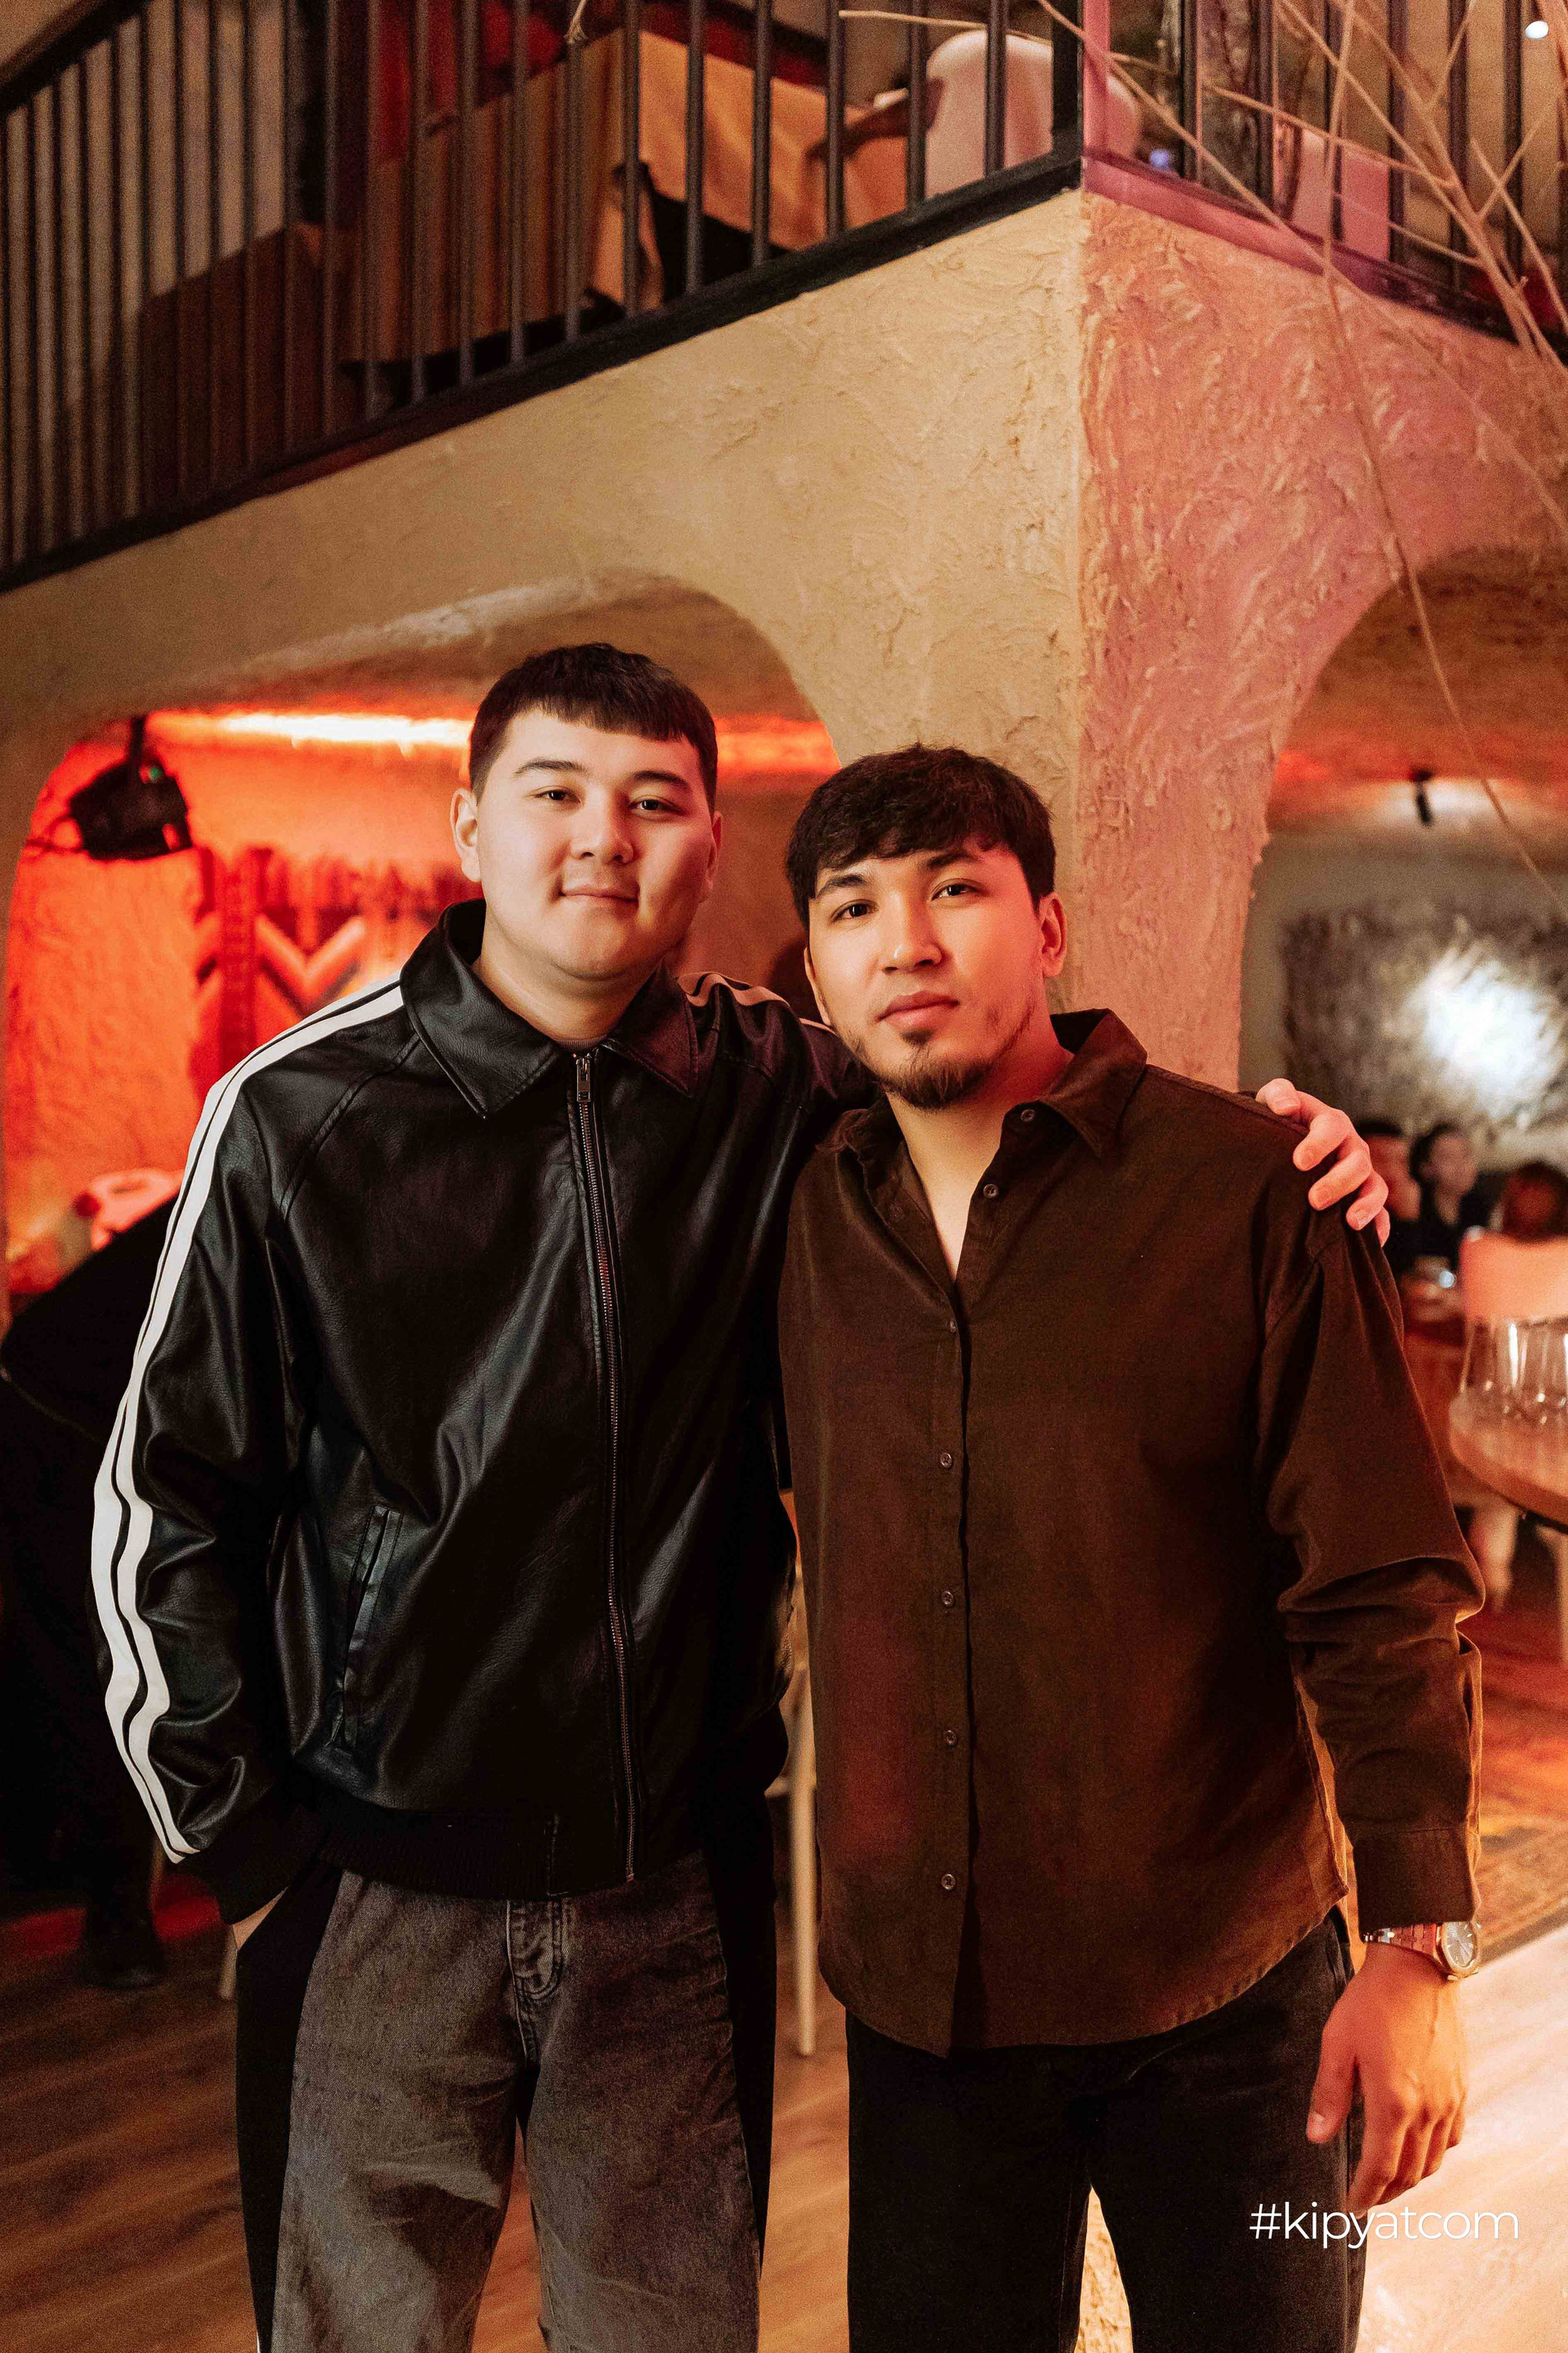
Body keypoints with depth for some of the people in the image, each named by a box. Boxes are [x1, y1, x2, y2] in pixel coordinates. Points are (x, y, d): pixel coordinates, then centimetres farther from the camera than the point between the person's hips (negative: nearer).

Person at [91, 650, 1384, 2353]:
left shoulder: (779, 1096, -4)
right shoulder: (301, 1114, -8)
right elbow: (163, 1505, -2)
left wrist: (1265, 1146, -9)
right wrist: (242, 1844, -2)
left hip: (680, 1879, 2)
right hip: (378, 1887, -1)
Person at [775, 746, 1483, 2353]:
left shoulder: (1251, 1188, -12)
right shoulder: (807, 1221, -1)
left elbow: (1383, 1596, -11)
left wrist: (1420, 1942, -13)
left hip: (1226, 1993, -3)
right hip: (919, 1992, 4)